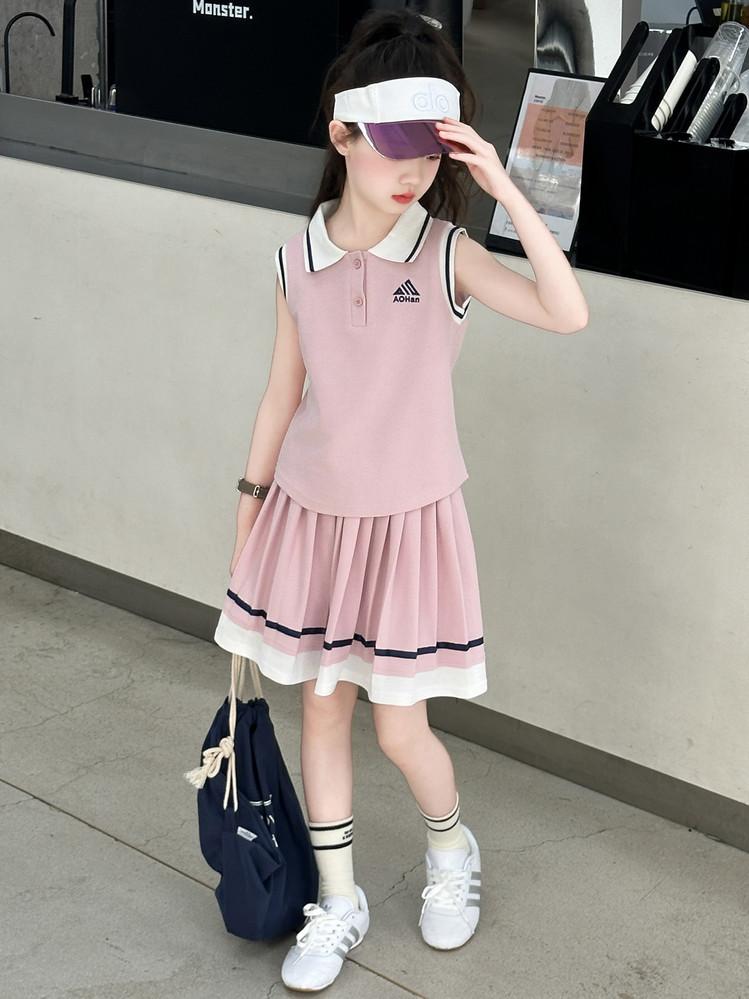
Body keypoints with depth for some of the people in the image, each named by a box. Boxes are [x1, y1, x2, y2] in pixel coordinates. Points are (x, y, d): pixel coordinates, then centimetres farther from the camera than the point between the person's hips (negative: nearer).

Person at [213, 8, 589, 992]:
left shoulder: (447, 253, -13)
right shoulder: (299, 259, -4)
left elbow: (568, 313, -28)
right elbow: (284, 390, 6)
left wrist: (503, 185, -32)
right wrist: (249, 506, 10)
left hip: (407, 523, -3)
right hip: (311, 516, 3)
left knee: (400, 730, 5)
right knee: (321, 711, 12)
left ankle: (452, 848, 37)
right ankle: (338, 902, 31)